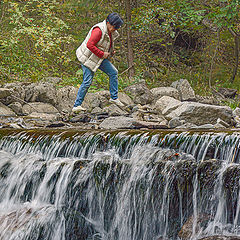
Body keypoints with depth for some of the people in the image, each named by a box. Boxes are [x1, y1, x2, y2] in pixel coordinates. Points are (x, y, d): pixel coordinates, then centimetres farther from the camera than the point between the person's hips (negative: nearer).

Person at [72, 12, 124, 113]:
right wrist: (102, 54, -24)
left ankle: (114, 98, 9)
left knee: (113, 72, 0)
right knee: (87, 82, -10)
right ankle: (76, 106, -4)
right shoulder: (99, 30, -24)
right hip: (88, 58, -9)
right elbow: (90, 45, -29)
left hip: (99, 58, 9)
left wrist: (111, 52, 4)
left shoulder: (111, 32, 6)